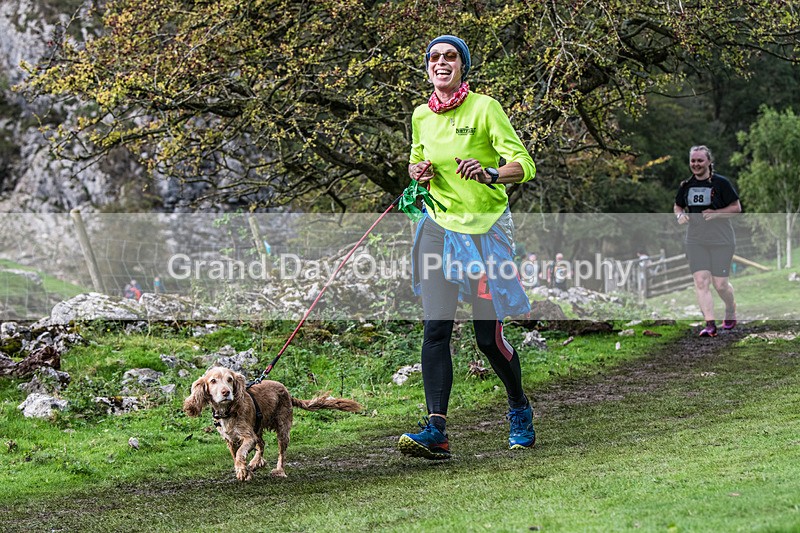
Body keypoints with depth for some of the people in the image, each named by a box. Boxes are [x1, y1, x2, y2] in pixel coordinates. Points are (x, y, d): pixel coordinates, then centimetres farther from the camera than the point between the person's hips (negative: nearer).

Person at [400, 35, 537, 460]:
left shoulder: (485, 108, -8)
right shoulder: (421, 116, 6)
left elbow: (524, 165, -13)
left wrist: (489, 174, -33)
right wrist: (417, 171, -1)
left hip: (485, 228, -4)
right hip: (439, 227, 4)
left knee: (488, 337, 1)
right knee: (435, 330, -11)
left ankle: (520, 411, 27)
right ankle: (436, 429, -16)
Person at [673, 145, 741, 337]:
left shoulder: (721, 183, -7)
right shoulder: (686, 185, 7)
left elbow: (737, 207, -4)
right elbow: (677, 206, 21)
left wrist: (715, 213, -18)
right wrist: (680, 215, -3)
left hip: (721, 241, -4)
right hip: (695, 240, 4)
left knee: (720, 284, -1)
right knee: (701, 281, -10)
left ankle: (731, 312, 30)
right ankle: (710, 324, -9)